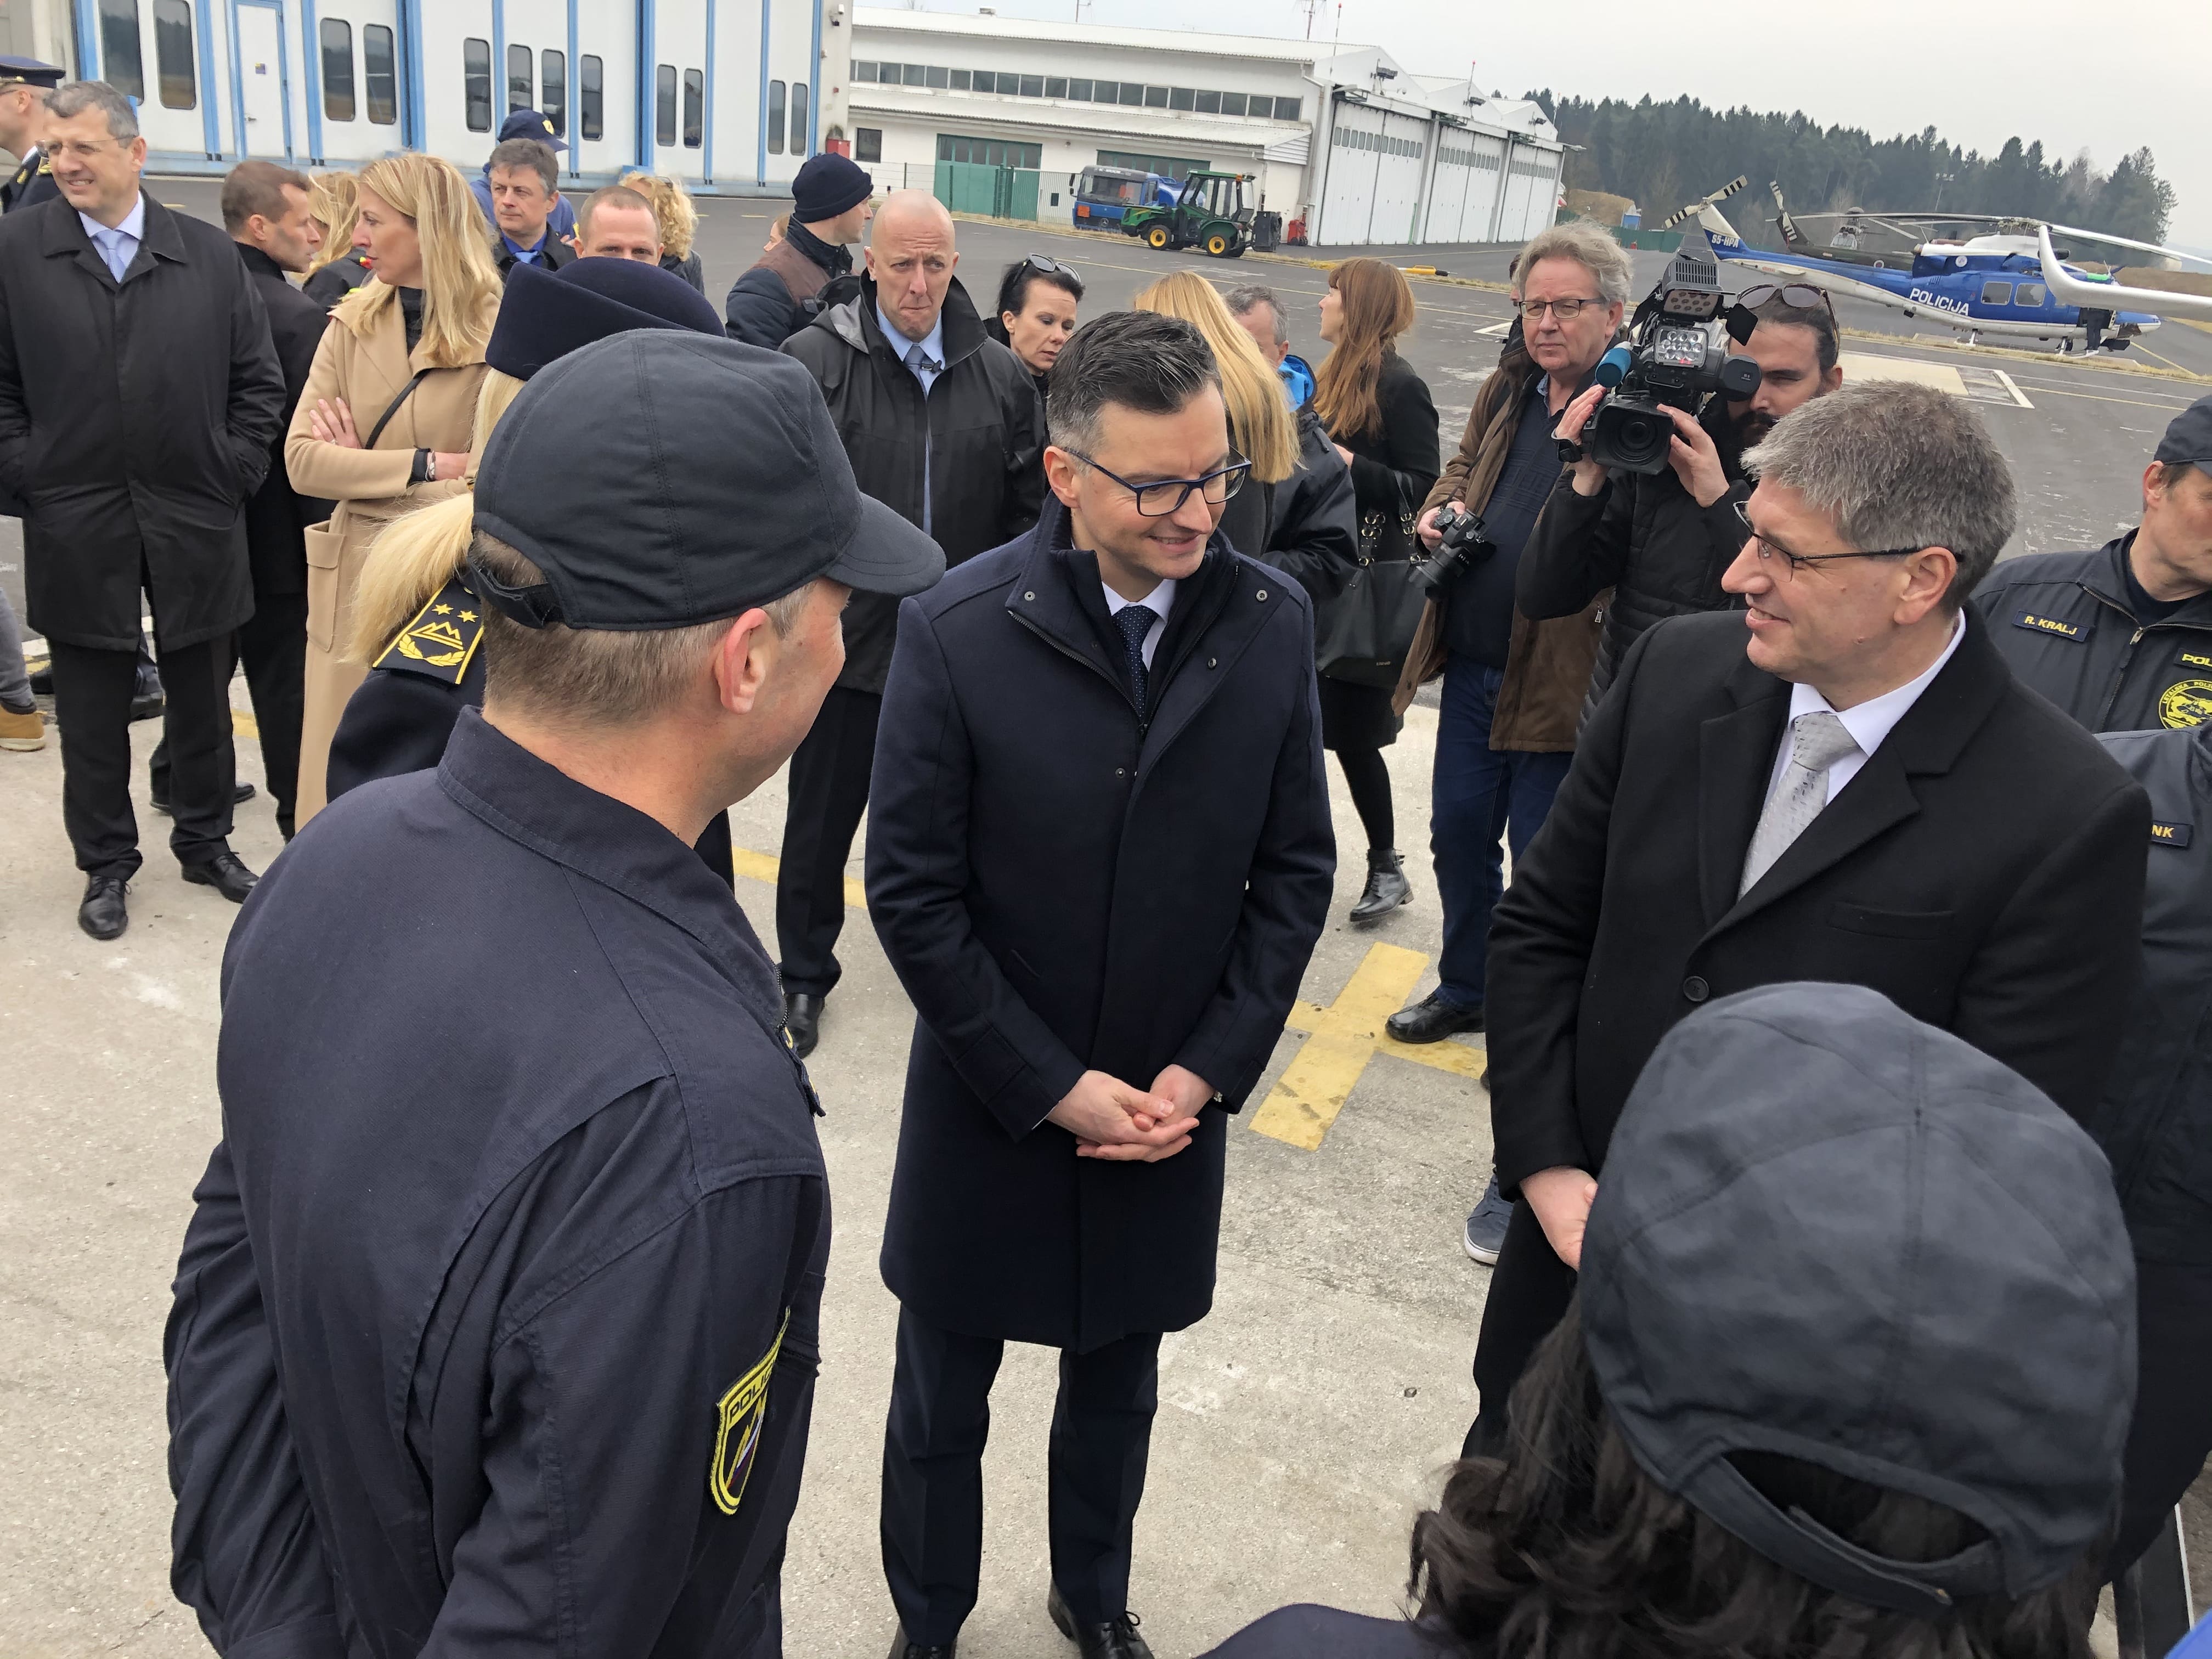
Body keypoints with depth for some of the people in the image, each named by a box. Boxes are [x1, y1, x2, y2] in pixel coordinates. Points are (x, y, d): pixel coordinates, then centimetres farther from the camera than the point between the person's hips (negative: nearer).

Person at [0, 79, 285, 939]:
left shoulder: (210, 253, 1)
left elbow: (258, 382, 5)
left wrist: (234, 472, -2)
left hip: (196, 521, 1)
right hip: (76, 528, 0)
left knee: (201, 694, 12)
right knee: (92, 707, 8)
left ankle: (206, 841, 30)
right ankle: (106, 863, 23)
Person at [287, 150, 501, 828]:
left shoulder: (495, 332, -5)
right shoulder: (353, 325, 7)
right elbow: (302, 460, -1)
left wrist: (367, 469, -11)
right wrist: (426, 465, -12)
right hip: (357, 581, 4)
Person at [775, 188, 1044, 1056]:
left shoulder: (1000, 375, 2)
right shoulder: (814, 359, -8)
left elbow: (1028, 509, 9)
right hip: (845, 641, -2)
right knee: (821, 822, 11)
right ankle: (804, 975, 30)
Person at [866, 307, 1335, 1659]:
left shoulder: (1274, 622, -8)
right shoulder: (956, 633, -17)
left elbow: (1295, 867, -2)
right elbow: (914, 897, -13)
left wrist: (1207, 1068, -8)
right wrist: (1052, 1085, -13)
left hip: (1175, 1106, 2)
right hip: (991, 1111, -2)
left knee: (1118, 1388, 23)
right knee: (942, 1405, 17)